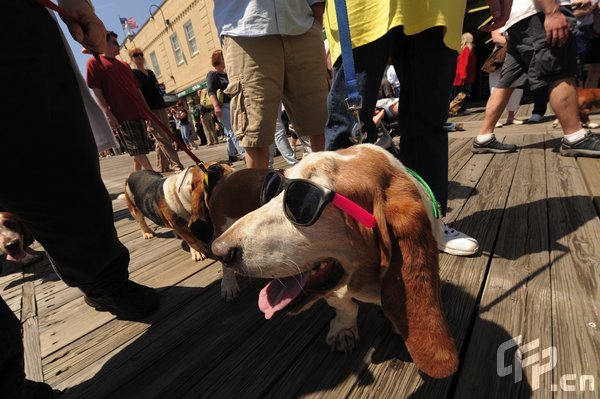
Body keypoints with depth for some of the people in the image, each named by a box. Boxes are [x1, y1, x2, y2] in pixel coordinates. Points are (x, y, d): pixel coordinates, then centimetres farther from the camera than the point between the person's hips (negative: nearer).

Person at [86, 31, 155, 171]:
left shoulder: (124, 64, 23)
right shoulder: (94, 62, 4)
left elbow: (137, 89, 24)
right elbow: (97, 92, -4)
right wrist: (108, 113, -15)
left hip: (138, 111, 7)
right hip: (121, 114, -7)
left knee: (140, 149, 7)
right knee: (137, 149, -8)